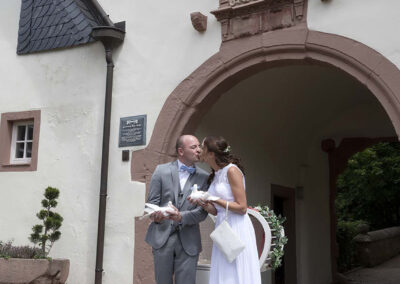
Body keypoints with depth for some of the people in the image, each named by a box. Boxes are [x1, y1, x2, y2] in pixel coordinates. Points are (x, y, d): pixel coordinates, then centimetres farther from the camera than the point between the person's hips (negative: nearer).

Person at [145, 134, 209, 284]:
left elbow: (203, 211, -3)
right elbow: (152, 202, 1)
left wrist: (182, 217, -21)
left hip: (188, 242, 0)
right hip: (162, 237, 0)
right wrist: (156, 215, -21)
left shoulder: (204, 177, 3)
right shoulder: (161, 170, 2)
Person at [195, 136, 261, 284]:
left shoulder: (232, 170, -11)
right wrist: (205, 204, -5)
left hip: (237, 228, -8)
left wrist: (215, 200, -17)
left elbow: (242, 207, -13)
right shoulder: (214, 175, 13)